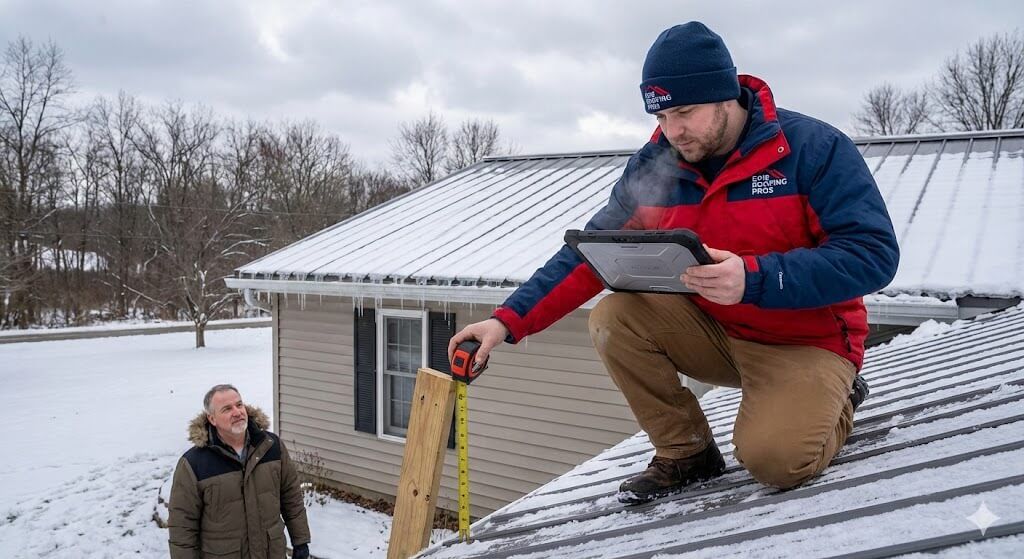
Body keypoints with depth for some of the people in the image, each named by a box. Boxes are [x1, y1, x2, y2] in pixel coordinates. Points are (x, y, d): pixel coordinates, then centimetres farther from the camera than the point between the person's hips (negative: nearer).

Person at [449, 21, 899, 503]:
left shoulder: (813, 147, -17)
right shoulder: (653, 163, -5)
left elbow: (874, 253, -23)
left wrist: (754, 278, -38)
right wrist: (510, 320, -18)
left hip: (807, 341, -4)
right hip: (713, 334, 5)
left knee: (773, 457, -28)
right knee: (613, 319, -18)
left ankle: (832, 402, 9)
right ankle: (685, 451, 0)